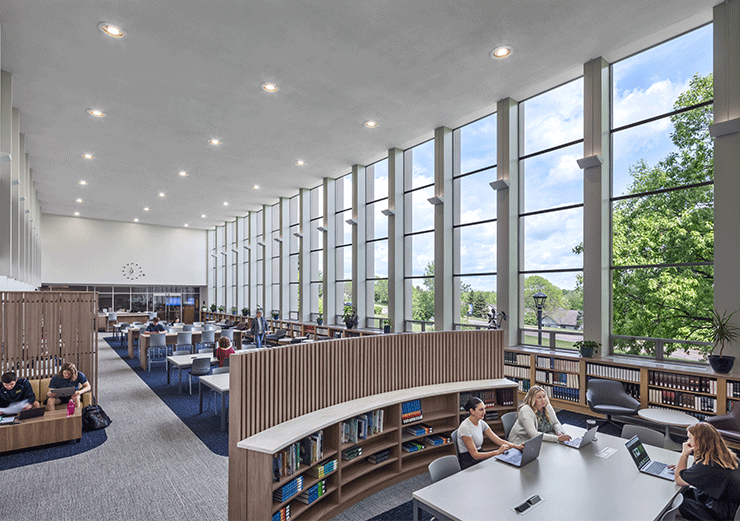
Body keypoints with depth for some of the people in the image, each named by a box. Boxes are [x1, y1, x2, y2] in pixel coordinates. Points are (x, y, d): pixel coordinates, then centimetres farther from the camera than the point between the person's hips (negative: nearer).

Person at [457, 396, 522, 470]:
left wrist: (517, 446, -12)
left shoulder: (482, 423, 4)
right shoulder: (465, 427, -21)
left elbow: (499, 441, 3)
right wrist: (498, 452, -26)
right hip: (468, 464, -8)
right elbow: (475, 455, -22)